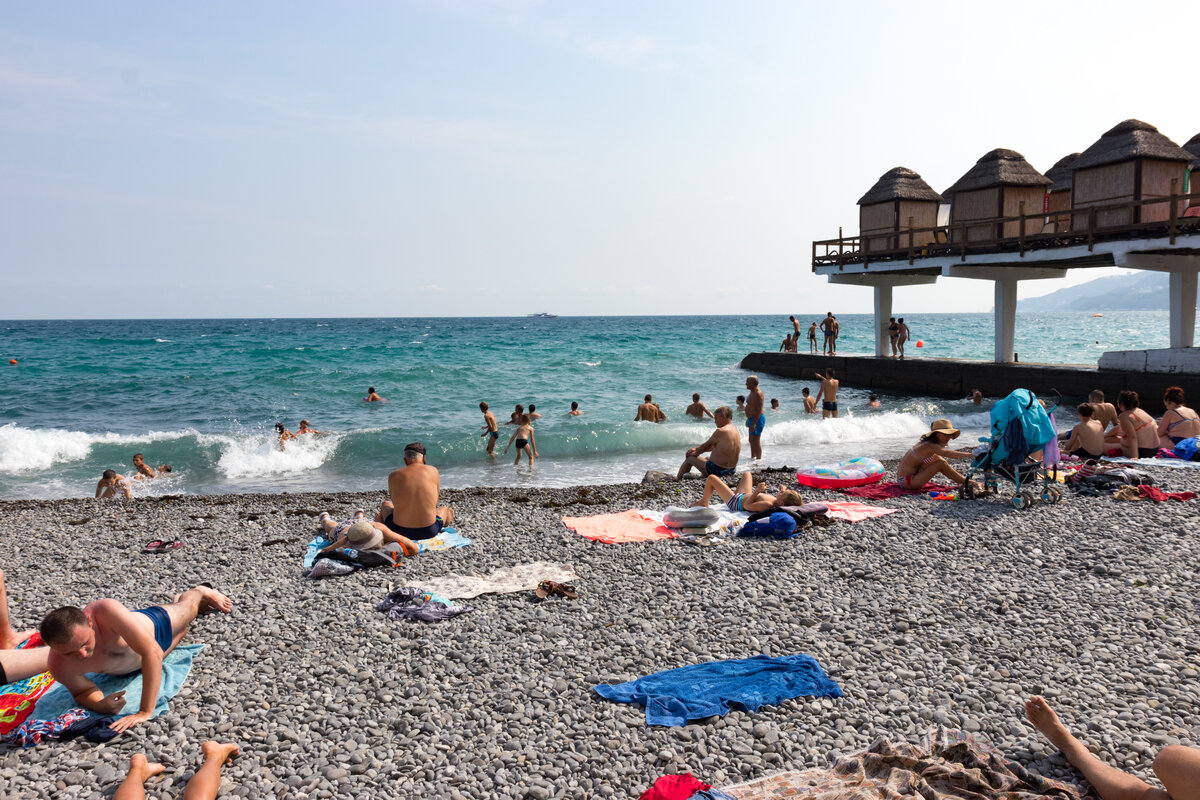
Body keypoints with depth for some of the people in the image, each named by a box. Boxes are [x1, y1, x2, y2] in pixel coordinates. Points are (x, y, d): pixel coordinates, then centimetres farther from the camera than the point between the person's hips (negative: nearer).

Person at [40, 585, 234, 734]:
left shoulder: (105, 611, -51)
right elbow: (82, 691, -20)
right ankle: (175, 600, 67)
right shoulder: (58, 666, -40)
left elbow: (152, 652, -52)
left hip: (154, 625, -3)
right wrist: (99, 704, -44)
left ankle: (201, 592, 64)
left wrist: (145, 712, -54)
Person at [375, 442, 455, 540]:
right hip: (428, 532, -1)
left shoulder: (393, 476, -2)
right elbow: (435, 502, 9)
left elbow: (394, 500, 12)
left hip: (399, 531, 1)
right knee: (445, 509, 34)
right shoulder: (433, 471, -2)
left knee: (386, 505, 35)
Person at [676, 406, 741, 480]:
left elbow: (706, 446, -7)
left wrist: (695, 452, 12)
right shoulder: (735, 431, 9)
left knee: (690, 458, 10)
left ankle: (678, 479, 26)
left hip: (717, 470, -8)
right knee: (707, 458, 36)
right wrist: (696, 448, 15)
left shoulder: (720, 431, -18)